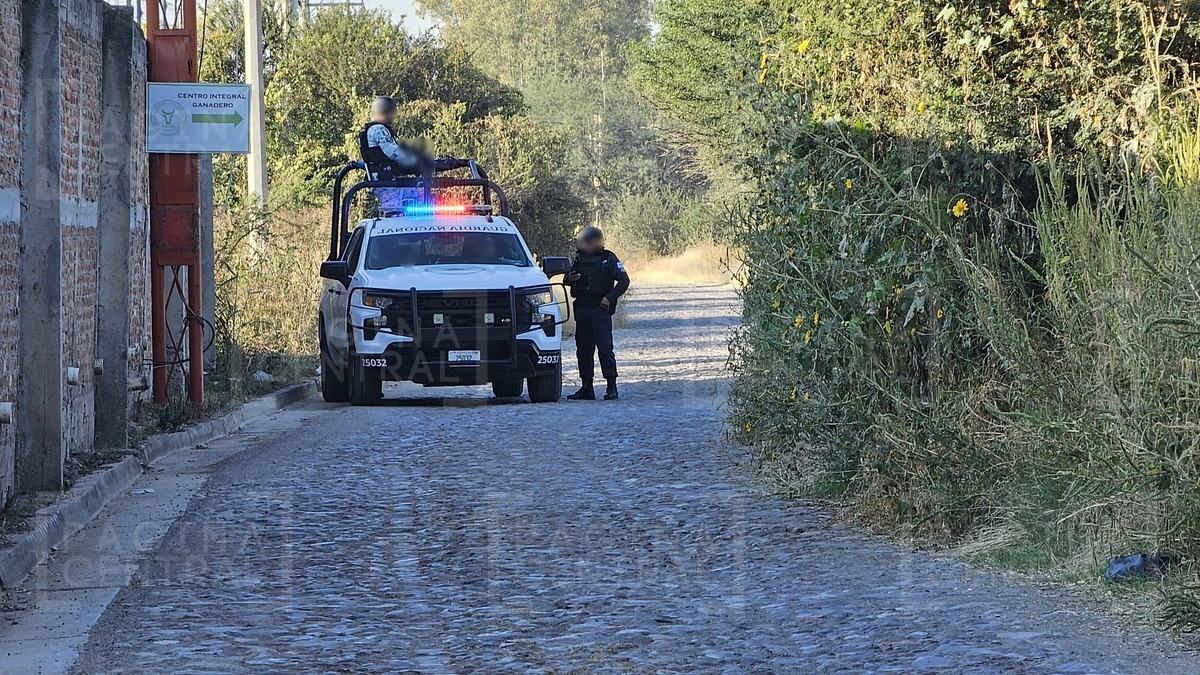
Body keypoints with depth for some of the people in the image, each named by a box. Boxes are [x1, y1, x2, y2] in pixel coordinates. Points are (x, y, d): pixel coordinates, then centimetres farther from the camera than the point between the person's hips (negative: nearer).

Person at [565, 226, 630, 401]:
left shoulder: (608, 259, -2)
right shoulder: (579, 258, 14)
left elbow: (624, 280, -4)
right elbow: (568, 279, 24)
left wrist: (610, 297, -14)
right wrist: (569, 279, 0)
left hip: (600, 309, -6)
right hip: (582, 309, 6)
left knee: (605, 347, -8)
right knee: (583, 348, 6)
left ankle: (612, 387, -6)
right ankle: (587, 388, 11)